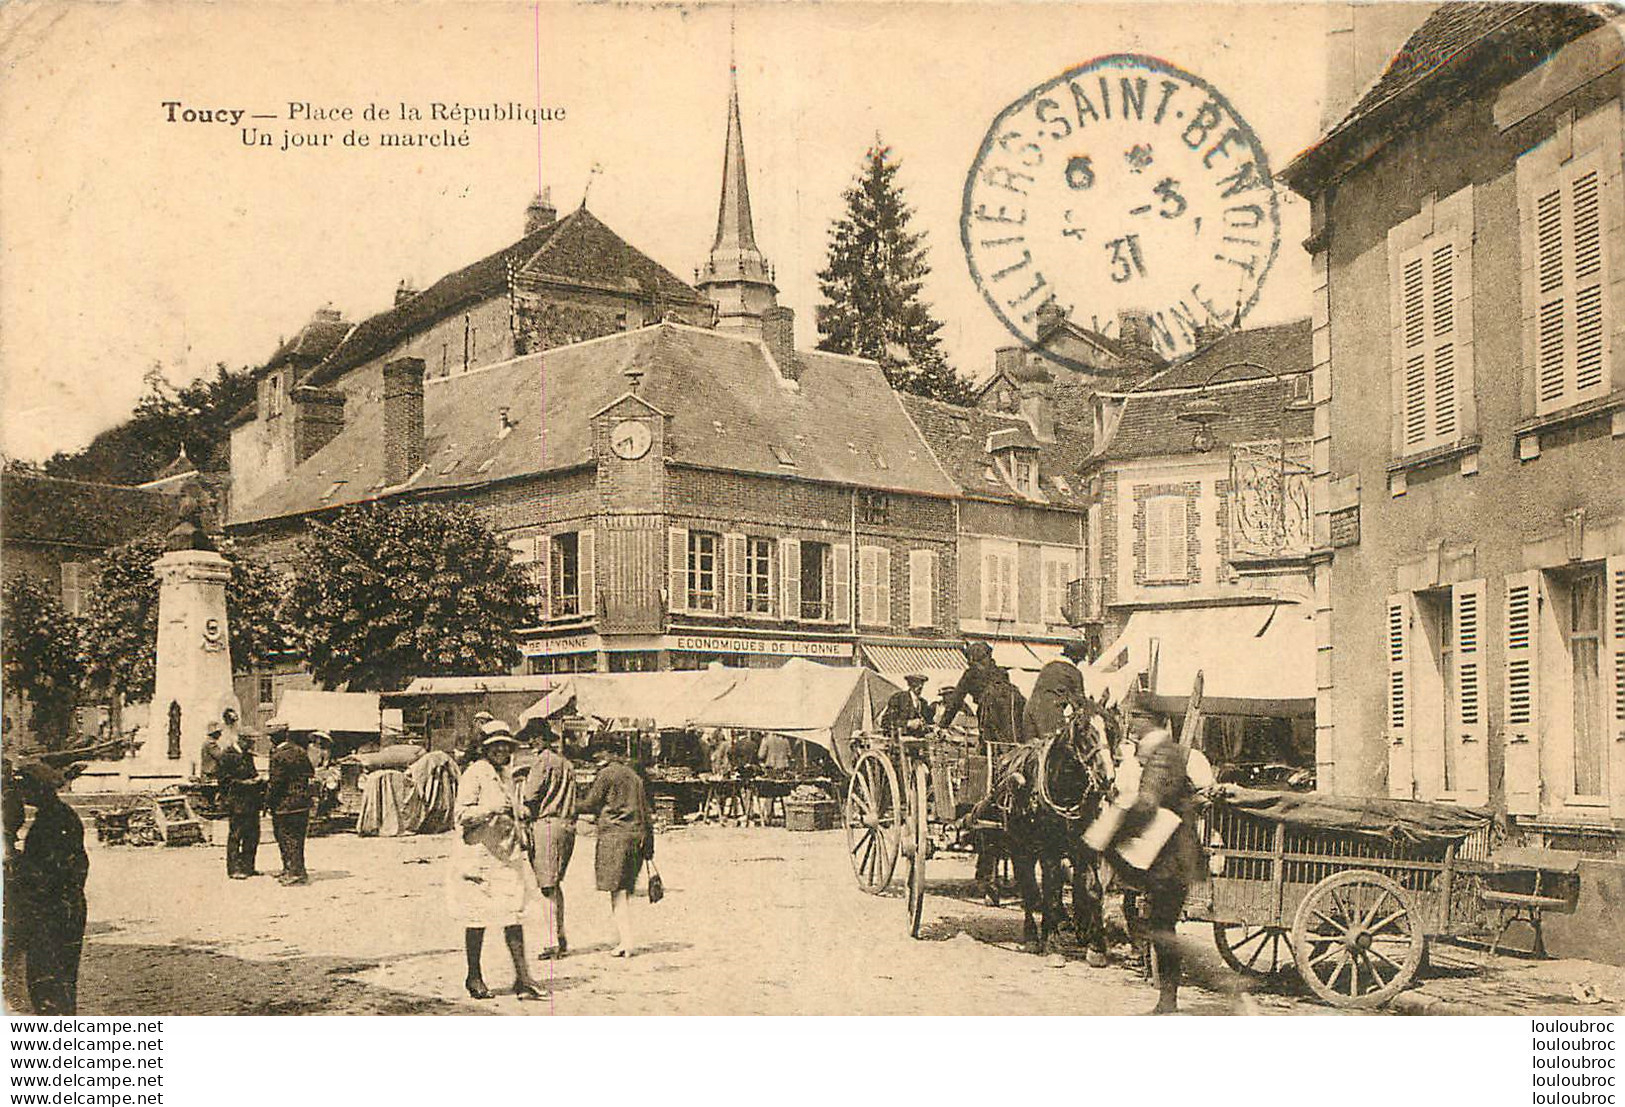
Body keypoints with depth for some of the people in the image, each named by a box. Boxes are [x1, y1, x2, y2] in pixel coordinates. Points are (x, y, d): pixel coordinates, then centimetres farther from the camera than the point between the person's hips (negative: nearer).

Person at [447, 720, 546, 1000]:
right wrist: (490, 810, -28)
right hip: (479, 852, -7)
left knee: (514, 915, 0)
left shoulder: (506, 775, 16)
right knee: (477, 916, 2)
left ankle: (522, 979, -1)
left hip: (507, 854, 7)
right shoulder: (474, 774, -8)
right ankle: (474, 977, 15)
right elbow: (462, 814, -14)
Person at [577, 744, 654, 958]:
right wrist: (649, 846, 21)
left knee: (617, 891, -5)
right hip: (637, 835, 7)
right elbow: (646, 813, 18)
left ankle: (626, 942, -9)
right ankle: (625, 940, 10)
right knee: (625, 891, 11)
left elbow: (590, 804, -4)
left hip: (614, 834, -7)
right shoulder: (634, 776, 17)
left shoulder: (607, 773, -4)